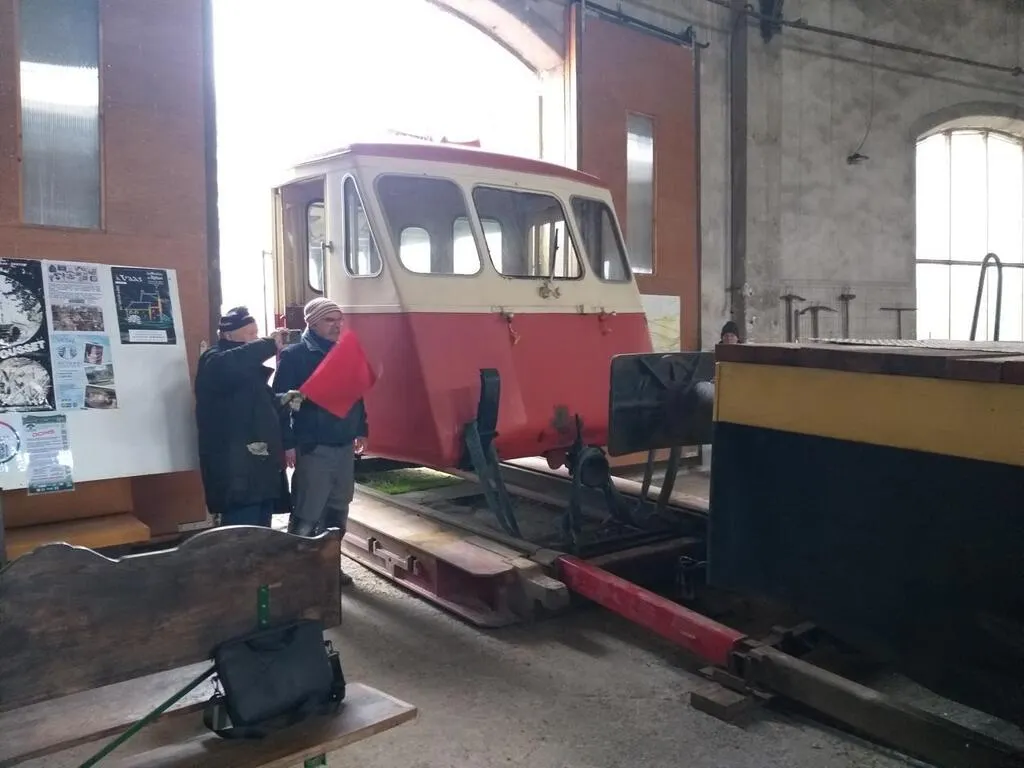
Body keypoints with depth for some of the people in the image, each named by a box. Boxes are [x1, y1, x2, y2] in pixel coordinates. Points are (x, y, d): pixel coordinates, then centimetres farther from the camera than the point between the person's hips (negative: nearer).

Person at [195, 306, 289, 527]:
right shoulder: (214, 360, -7)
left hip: (261, 465, 10)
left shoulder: (247, 366, 22)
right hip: (236, 471, -10)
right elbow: (228, 365, -34)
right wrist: (270, 344, -27)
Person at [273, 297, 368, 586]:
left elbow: (357, 394, 18)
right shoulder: (294, 355, -8)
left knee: (338, 509, 14)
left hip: (344, 445, 7)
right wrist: (287, 444, -17)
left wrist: (361, 430, 16)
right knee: (306, 514, -3)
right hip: (313, 447, -7)